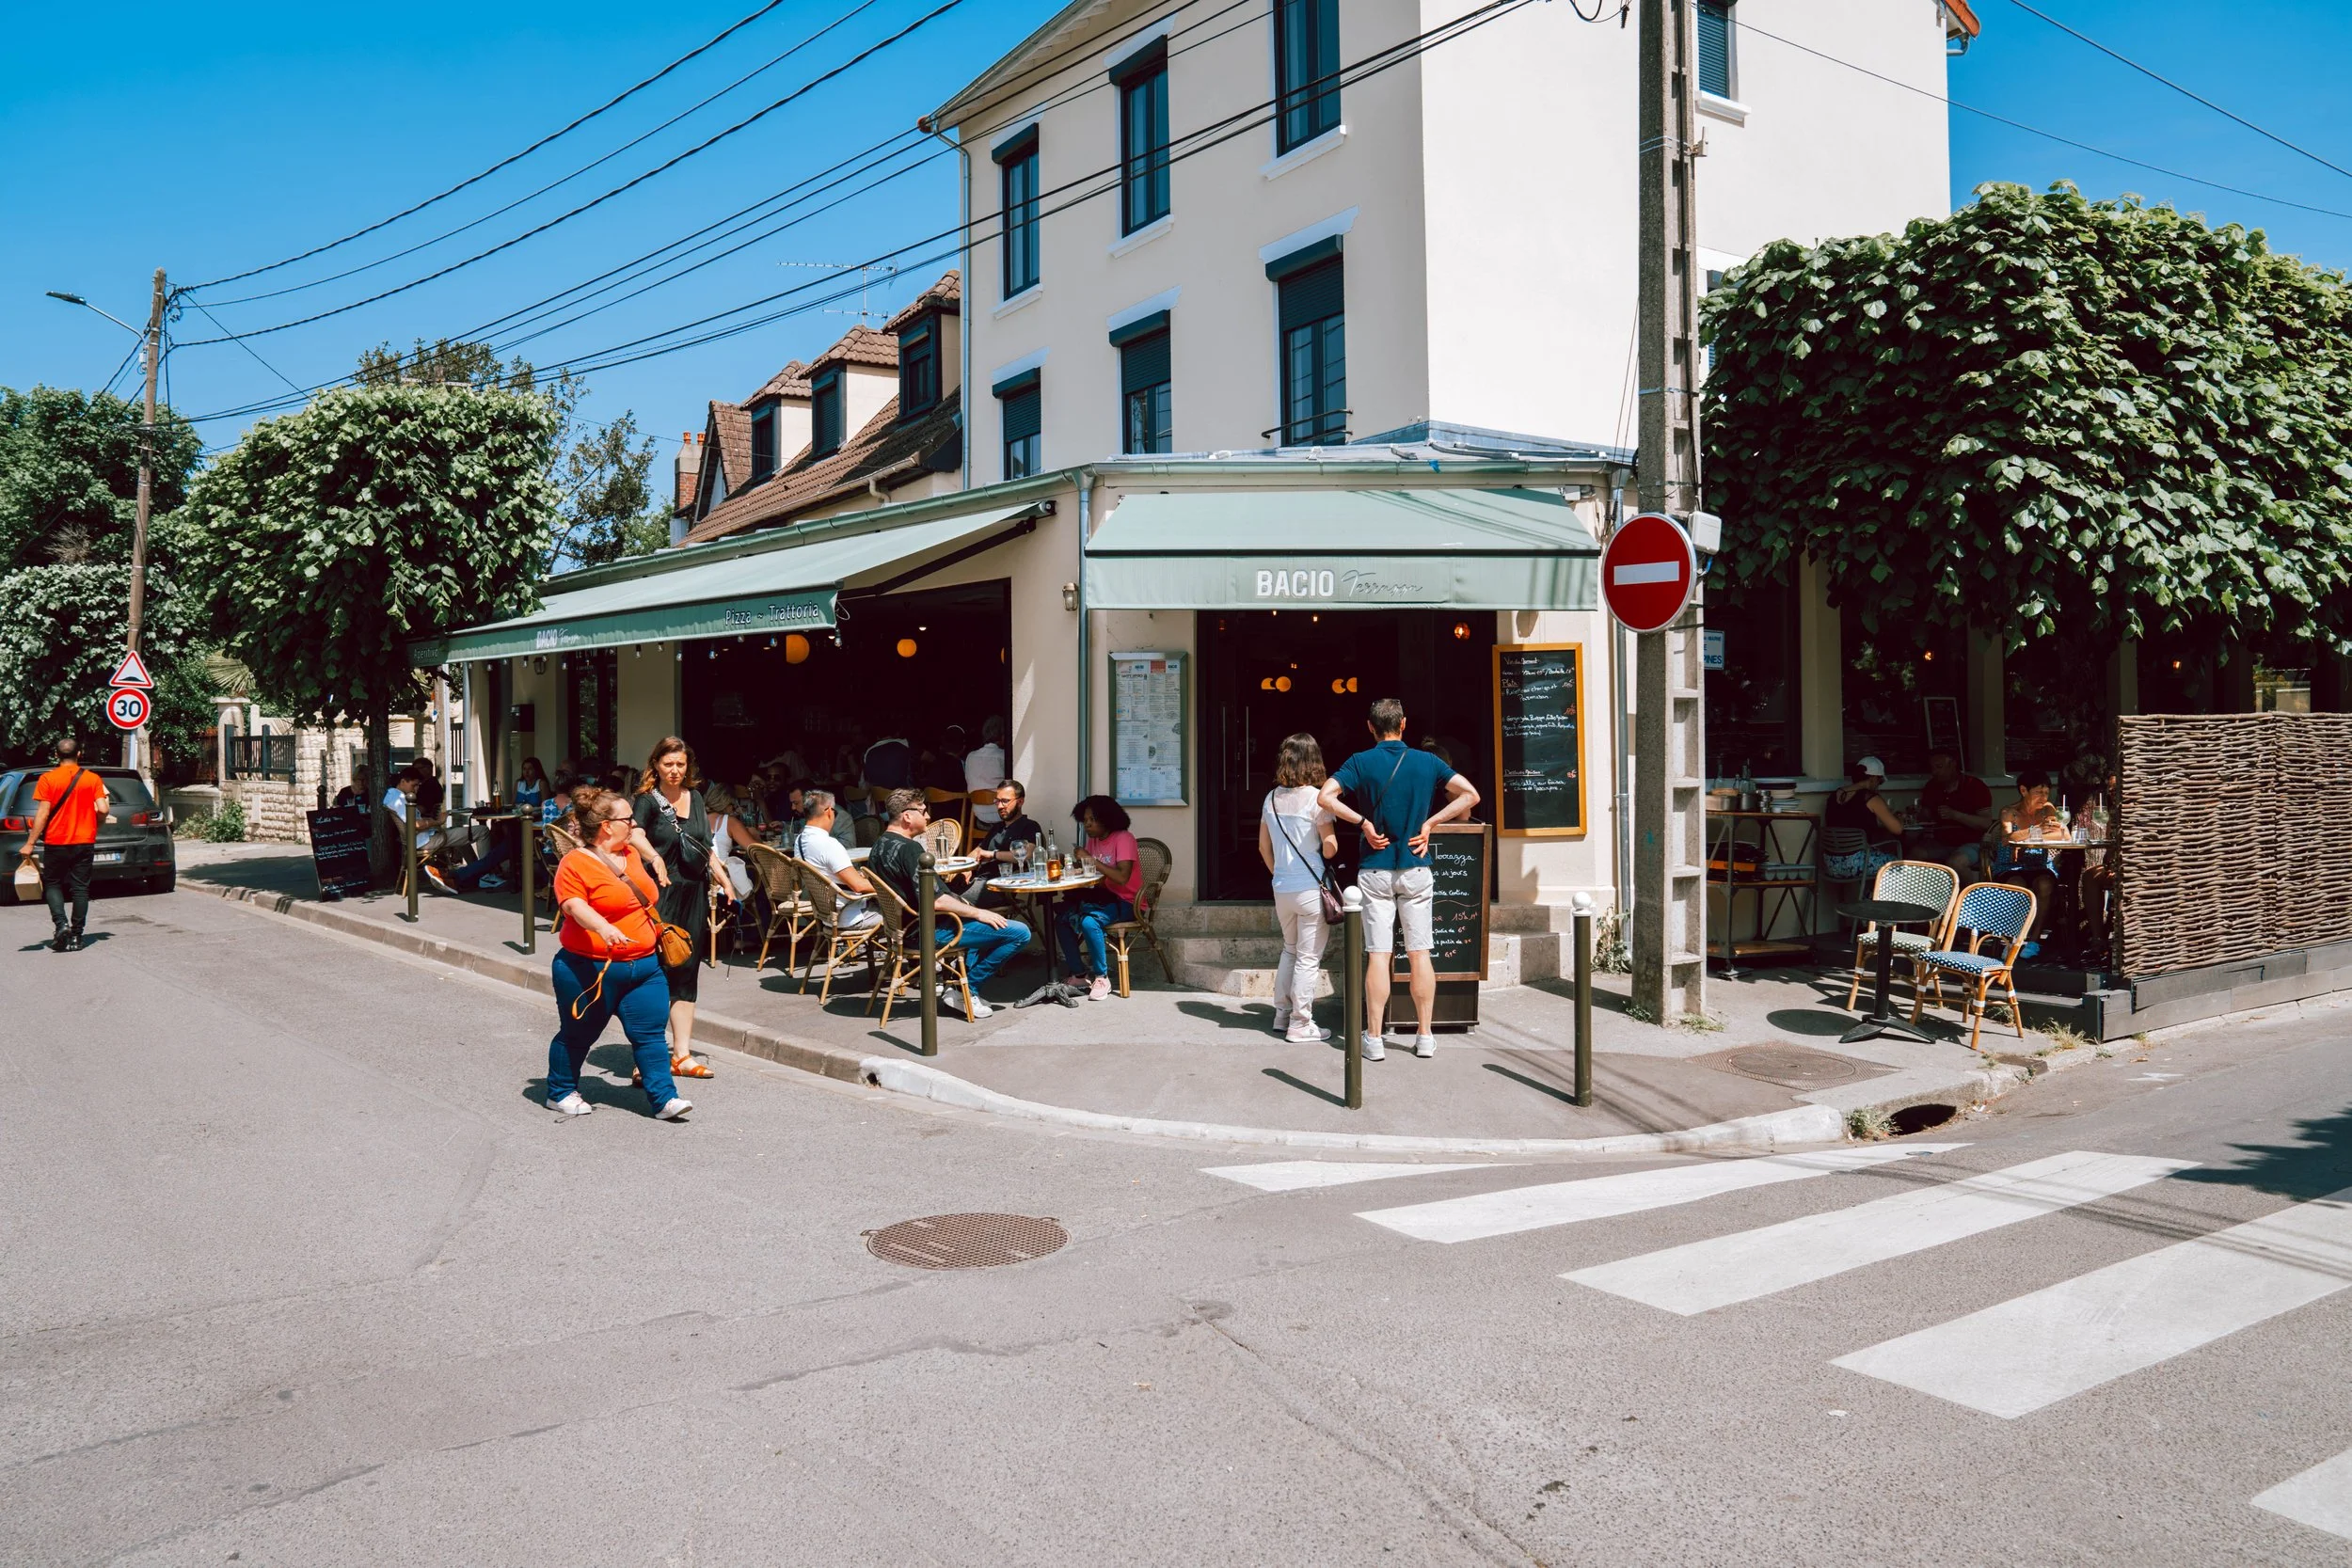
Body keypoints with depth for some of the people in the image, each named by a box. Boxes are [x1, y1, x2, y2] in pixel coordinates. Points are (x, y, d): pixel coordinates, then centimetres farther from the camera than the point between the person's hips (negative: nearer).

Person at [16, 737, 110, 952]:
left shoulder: (48, 779, -5)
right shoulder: (93, 779, -1)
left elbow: (42, 814, -9)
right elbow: (103, 810, -8)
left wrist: (30, 843, -5)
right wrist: (97, 821, 15)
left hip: (56, 842, -1)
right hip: (84, 842, 1)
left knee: (53, 884, 13)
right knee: (80, 888, 5)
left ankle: (61, 924, -7)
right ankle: (76, 935, 4)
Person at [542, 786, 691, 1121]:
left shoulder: (630, 854, 11)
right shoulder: (575, 863, -13)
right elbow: (574, 906, -25)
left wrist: (657, 931, 30)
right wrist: (604, 928, -40)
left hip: (643, 965, 6)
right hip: (590, 968, -6)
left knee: (650, 1033, 1)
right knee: (578, 1035, 10)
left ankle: (664, 1099, 1)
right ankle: (561, 1093, 28)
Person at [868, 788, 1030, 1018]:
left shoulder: (879, 845, 9)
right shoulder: (909, 848, -21)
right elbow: (935, 901, -26)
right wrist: (978, 912, -15)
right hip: (930, 931, -11)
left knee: (988, 917, 34)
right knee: (1019, 933, -14)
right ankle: (966, 990, -4)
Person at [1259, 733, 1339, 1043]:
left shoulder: (1272, 798, 4)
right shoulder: (1316, 798, -13)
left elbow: (1263, 846, 11)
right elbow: (1330, 849, -14)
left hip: (1281, 889, 6)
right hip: (1311, 889, -6)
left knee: (1289, 950, 22)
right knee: (1308, 958, 3)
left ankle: (1282, 1015, 27)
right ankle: (1300, 1025, 8)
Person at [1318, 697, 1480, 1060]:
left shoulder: (1361, 762, -3)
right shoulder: (1427, 761, 1)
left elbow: (1325, 796, -15)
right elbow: (1470, 795, -4)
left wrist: (1363, 821, -8)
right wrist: (1429, 823, -3)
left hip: (1374, 870, -1)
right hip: (1416, 869, 1)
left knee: (1378, 955, 0)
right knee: (1419, 954, 6)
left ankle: (1374, 1039, 0)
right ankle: (1425, 1037, 10)